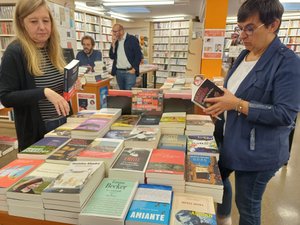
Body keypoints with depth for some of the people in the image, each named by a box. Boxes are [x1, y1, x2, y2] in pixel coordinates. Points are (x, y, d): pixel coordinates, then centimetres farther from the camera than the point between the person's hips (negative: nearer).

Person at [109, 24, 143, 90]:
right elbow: (112, 57, 6)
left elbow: (138, 55, -7)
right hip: (118, 72, 5)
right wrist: (113, 44, -5)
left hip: (130, 72, -5)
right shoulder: (115, 41, 11)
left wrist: (134, 69, -12)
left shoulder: (132, 39, -5)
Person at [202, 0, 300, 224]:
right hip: (230, 139, 9)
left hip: (258, 151, -8)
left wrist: (237, 105, -26)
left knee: (247, 204, 10)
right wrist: (217, 98, -2)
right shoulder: (244, 55, 7)